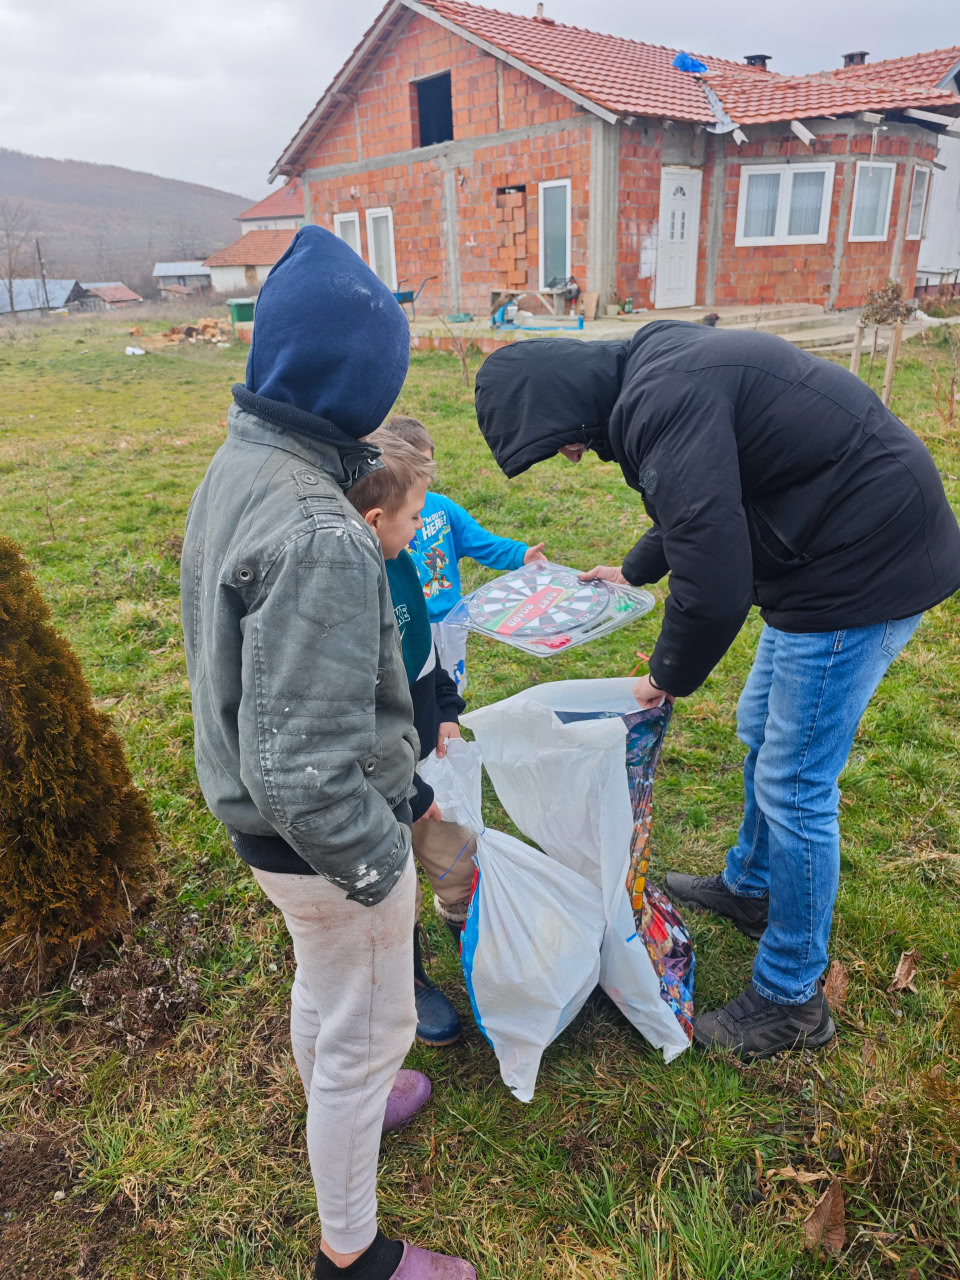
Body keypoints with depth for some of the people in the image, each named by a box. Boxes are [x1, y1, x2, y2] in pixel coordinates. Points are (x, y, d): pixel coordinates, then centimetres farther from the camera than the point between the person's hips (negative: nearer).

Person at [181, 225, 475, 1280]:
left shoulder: (235, 466, -3)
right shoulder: (320, 535, -33)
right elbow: (303, 770, -33)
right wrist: (378, 867, -19)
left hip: (265, 822, 9)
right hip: (323, 835, -9)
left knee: (320, 983, 32)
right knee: (370, 1027, 16)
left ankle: (339, 1108, 63)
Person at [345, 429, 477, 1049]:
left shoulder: (398, 560, -5)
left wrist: (446, 708, 6)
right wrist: (409, 796, -19)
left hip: (422, 750, 7)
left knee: (458, 853, 23)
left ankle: (466, 926, 54)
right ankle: (408, 982, 43)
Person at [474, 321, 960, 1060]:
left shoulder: (666, 402, -26)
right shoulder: (652, 369, 7)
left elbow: (712, 584, -30)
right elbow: (706, 501, 24)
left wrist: (670, 678, -11)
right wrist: (633, 571, 35)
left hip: (862, 569, -10)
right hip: (842, 547, 10)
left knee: (793, 786, -1)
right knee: (762, 731, 22)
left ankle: (792, 1000, 19)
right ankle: (750, 888, 45)